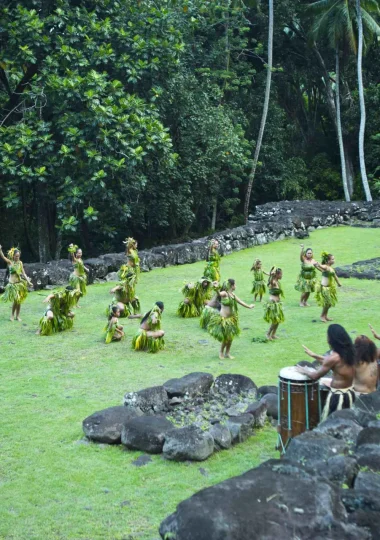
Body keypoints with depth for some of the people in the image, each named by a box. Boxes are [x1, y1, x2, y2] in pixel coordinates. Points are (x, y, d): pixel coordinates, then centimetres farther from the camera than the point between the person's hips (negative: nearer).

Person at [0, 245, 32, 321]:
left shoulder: (20, 263, 3)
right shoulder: (10, 262, -5)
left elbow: (23, 273, 6)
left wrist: (29, 281, 0)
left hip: (20, 283, 3)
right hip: (12, 283, -3)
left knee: (19, 300, 5)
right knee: (15, 300, -7)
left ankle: (17, 316, 17)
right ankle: (12, 315, 12)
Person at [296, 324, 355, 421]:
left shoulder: (334, 357, -22)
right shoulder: (349, 351, 1)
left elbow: (315, 376, -14)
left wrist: (304, 370, 5)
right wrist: (314, 355, 22)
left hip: (337, 396, -8)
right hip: (350, 393, 8)